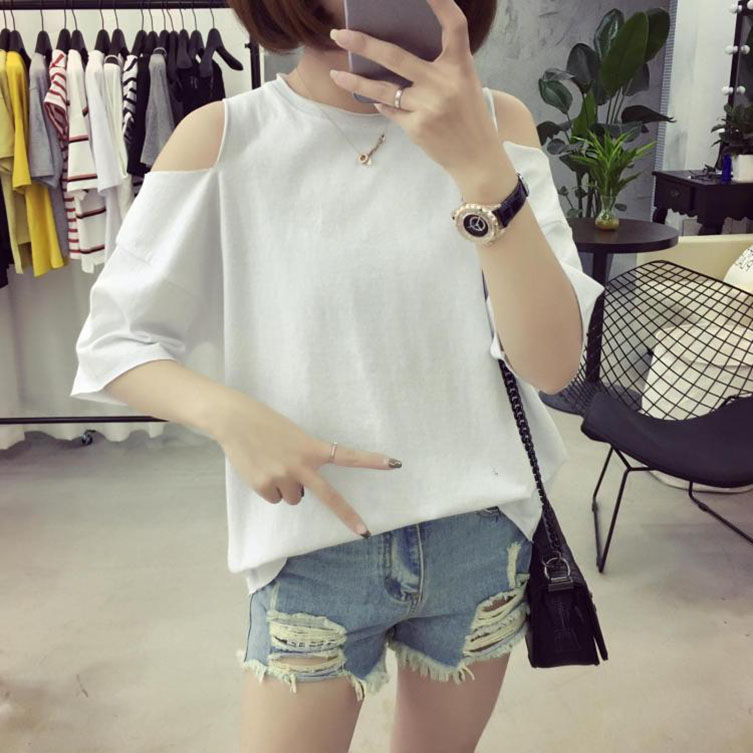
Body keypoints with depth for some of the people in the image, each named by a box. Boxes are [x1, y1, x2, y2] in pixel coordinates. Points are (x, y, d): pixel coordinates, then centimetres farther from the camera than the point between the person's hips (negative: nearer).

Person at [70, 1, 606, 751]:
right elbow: (113, 340, -2)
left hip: (481, 536, 2)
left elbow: (553, 363, -15)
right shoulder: (222, 137, -10)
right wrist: (230, 414, -21)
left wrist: (481, 166, -28)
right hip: (314, 549, -2)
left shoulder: (495, 120, -7)